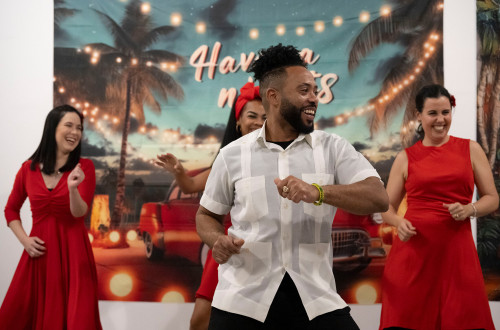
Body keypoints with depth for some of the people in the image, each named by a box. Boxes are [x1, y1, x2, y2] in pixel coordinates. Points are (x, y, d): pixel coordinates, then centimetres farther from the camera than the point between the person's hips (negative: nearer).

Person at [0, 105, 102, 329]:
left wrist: (73, 189, -30)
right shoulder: (28, 168, 3)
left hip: (73, 251, -2)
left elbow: (80, 212, -11)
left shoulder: (84, 167, -2)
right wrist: (24, 240, 1)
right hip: (39, 252, 2)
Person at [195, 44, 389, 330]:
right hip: (243, 300, 1)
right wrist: (218, 240, -7)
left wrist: (317, 192, -26)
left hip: (316, 299, 0)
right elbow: (207, 214, 15)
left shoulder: (333, 148, 3)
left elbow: (378, 198, -10)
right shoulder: (233, 155, 5)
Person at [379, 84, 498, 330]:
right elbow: (387, 207, 11)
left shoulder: (470, 149, 9)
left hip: (456, 248, 1)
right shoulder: (406, 158, 8)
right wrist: (399, 222, -11)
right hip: (413, 249, 0)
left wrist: (469, 210, -10)